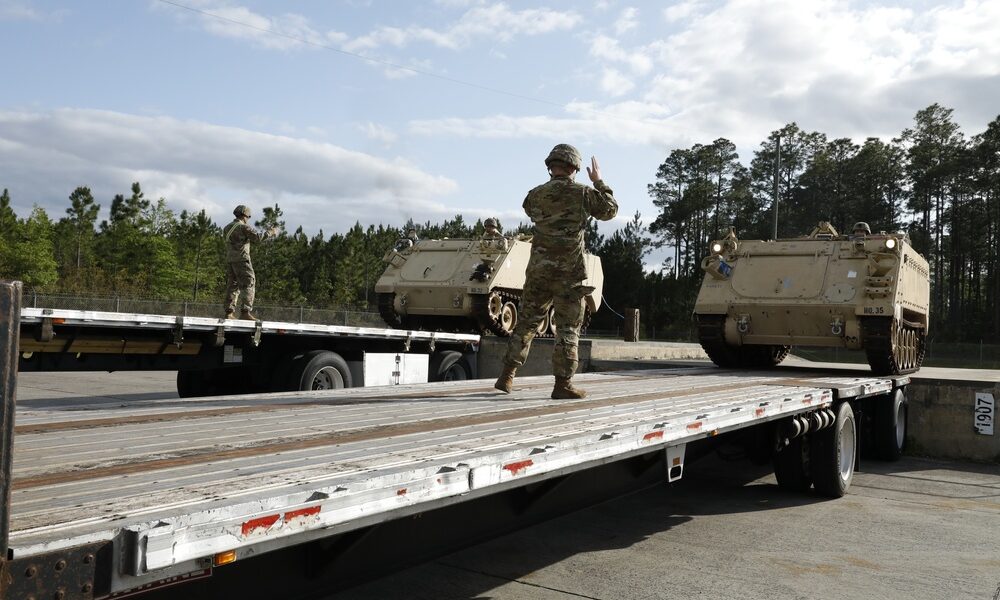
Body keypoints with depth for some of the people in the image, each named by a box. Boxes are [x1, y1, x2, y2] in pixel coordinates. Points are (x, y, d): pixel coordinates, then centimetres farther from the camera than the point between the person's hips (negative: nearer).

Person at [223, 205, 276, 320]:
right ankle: (245, 312, -15)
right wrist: (270, 233, -7)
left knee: (232, 286, 11)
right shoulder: (243, 227, -8)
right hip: (242, 260, -8)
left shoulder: (226, 228, 16)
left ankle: (229, 312, 7)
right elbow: (257, 237, -19)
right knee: (248, 286, -7)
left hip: (230, 260, 8)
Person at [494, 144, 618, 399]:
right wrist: (599, 182, 18)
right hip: (570, 274, -3)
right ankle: (563, 384, 4)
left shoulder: (535, 195, 0)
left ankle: (507, 376, 15)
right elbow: (610, 210, 8)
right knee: (568, 329, 4)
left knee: (526, 323, 14)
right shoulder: (583, 193, -6)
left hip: (538, 271, 3)